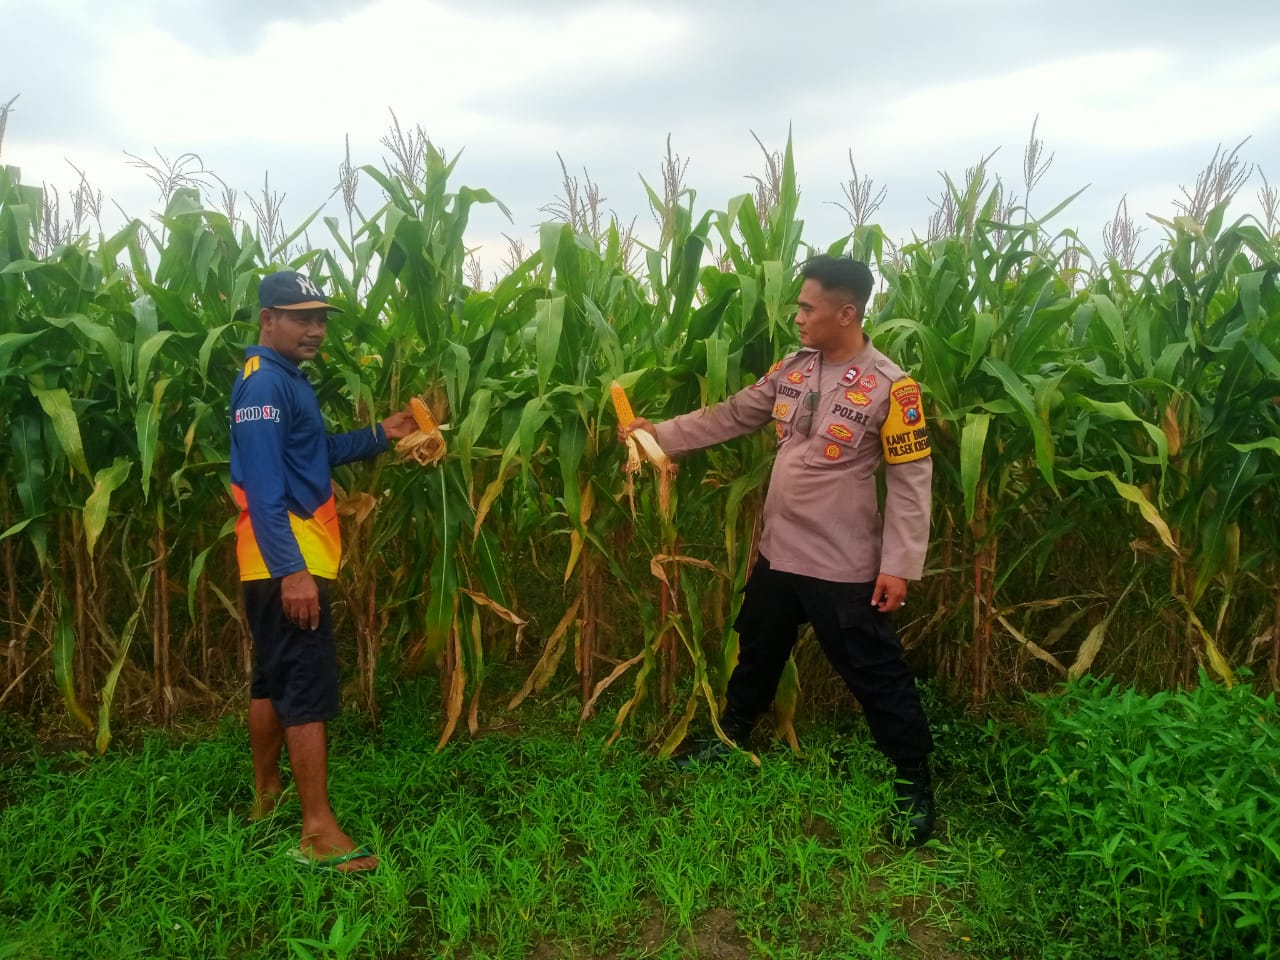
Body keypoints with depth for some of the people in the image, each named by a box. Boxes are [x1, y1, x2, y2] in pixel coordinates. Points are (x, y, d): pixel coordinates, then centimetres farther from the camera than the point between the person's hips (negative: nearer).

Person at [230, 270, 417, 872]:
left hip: (285, 559, 11)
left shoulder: (287, 378, 16)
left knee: (273, 678, 19)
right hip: (287, 561, -11)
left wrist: (379, 436, 11)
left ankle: (266, 795, 35)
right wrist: (291, 569, -30)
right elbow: (264, 488, -25)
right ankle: (319, 832, -1)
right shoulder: (264, 382, -16)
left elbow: (317, 455, 19)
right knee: (309, 690, -7)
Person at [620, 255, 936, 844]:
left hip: (843, 567, -6)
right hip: (778, 552, 7)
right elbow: (731, 417, 9)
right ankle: (730, 739, 46)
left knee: (876, 676, 5)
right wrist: (659, 432, 5)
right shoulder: (792, 369, 2)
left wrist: (899, 565, -17)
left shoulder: (890, 388, -17)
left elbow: (911, 482, -15)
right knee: (757, 654, 24)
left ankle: (915, 784, 25)